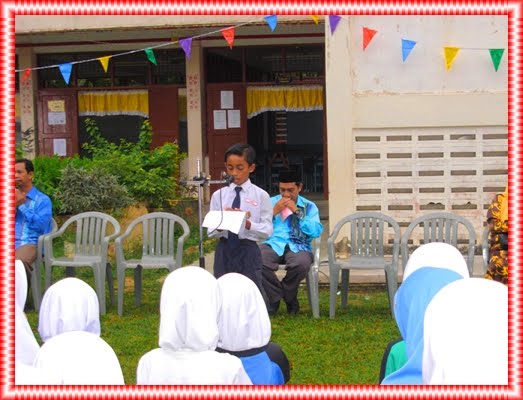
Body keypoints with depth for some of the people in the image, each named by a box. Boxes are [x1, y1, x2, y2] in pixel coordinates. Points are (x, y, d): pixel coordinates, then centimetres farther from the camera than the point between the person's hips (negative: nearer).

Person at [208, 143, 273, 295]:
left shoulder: (261, 195, -2)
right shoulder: (218, 195, 5)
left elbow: (267, 230, -5)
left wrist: (248, 223, -22)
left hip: (248, 251, -3)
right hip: (224, 251, 3)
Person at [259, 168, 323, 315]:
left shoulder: (309, 206, 14)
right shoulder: (270, 202, 18)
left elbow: (316, 232, -3)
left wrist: (297, 212, -7)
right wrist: (273, 212, -4)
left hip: (298, 246, -1)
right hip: (273, 243, 1)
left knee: (302, 263, -37)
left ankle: (289, 297, -3)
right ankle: (275, 296, -6)